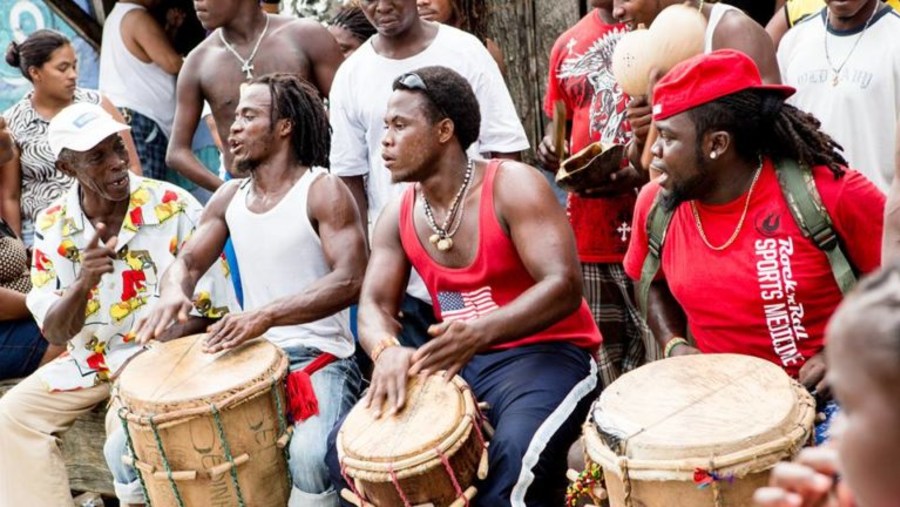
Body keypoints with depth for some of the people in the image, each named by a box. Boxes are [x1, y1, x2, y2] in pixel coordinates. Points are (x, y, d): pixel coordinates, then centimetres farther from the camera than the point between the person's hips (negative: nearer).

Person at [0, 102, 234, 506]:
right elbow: (54, 333, -7)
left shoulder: (176, 210, -15)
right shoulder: (53, 226, -5)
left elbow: (208, 311, -10)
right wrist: (84, 282, -28)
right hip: (89, 357, 4)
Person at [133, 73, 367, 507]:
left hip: (318, 358, -6)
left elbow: (350, 281, -19)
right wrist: (174, 292, -15)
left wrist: (267, 315, -32)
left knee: (311, 456, -36)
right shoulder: (229, 197, 13)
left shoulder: (323, 190, -8)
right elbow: (188, 262, 11)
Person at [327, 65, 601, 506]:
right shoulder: (398, 216, 5)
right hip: (456, 360, 6)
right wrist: (387, 351, -26)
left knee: (514, 457, -37)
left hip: (546, 353, -6)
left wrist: (481, 331, -37)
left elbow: (564, 285, -22)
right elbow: (374, 305, -1)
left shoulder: (512, 187, -14)